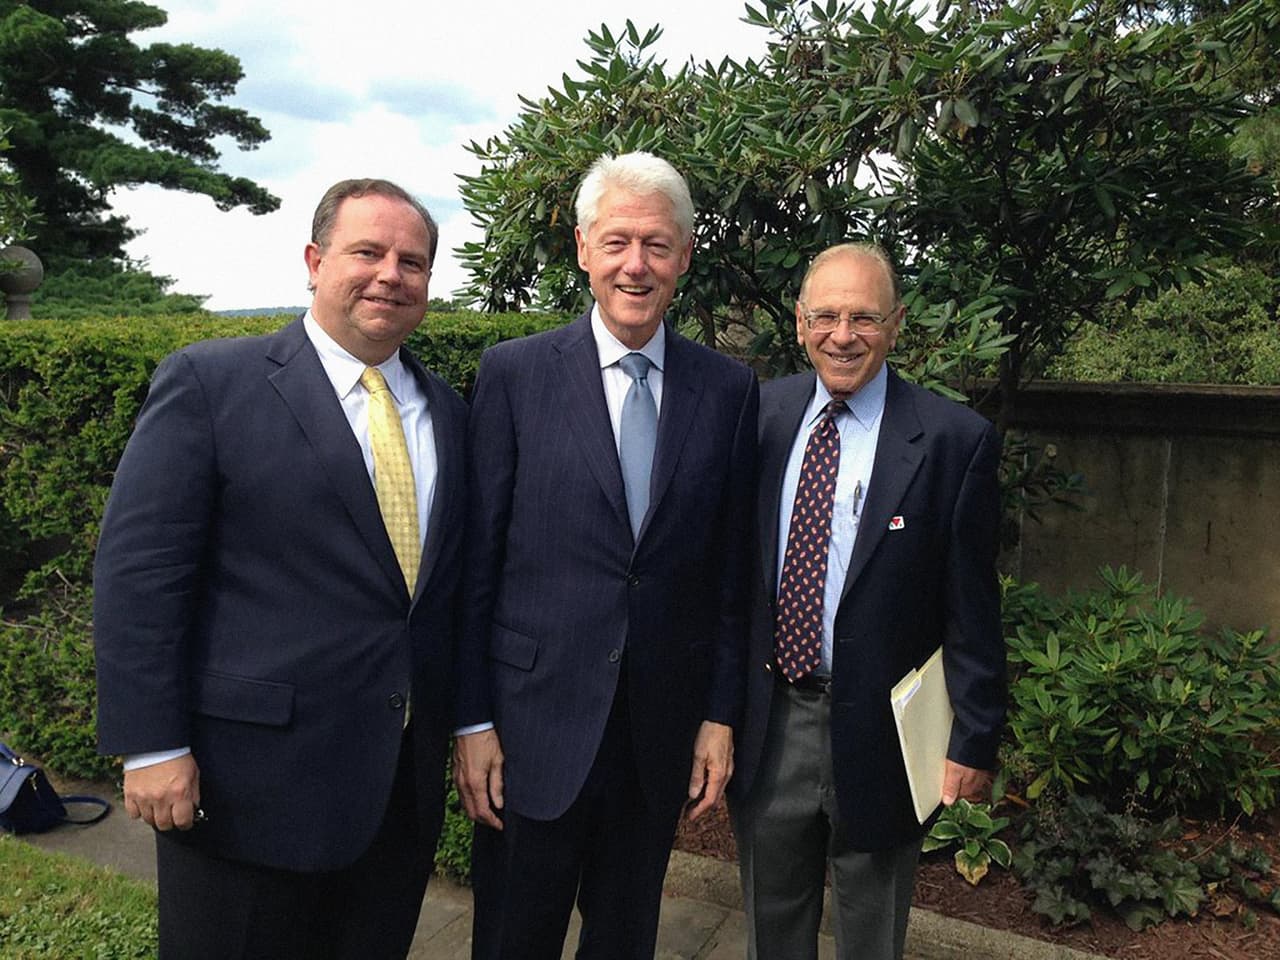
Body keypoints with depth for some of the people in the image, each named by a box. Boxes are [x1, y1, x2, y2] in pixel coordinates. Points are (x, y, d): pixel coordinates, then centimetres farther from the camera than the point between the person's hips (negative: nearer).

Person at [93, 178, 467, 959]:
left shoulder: (447, 409, 8)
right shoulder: (209, 383, -8)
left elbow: (453, 575, 11)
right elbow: (138, 571, -10)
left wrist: (464, 721, 10)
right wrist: (152, 746, -13)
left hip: (407, 778, 5)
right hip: (252, 779, -4)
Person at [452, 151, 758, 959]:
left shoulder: (729, 390, 2)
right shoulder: (513, 373, -4)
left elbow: (731, 567, 4)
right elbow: (477, 559, -4)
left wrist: (722, 713, 3)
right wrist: (472, 719, -5)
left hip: (665, 727, 2)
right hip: (536, 723, -2)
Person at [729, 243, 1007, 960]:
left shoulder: (956, 440, -12)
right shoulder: (761, 414, -1)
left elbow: (972, 611, -9)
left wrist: (975, 741, -8)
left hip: (878, 732, -3)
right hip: (767, 718, 3)